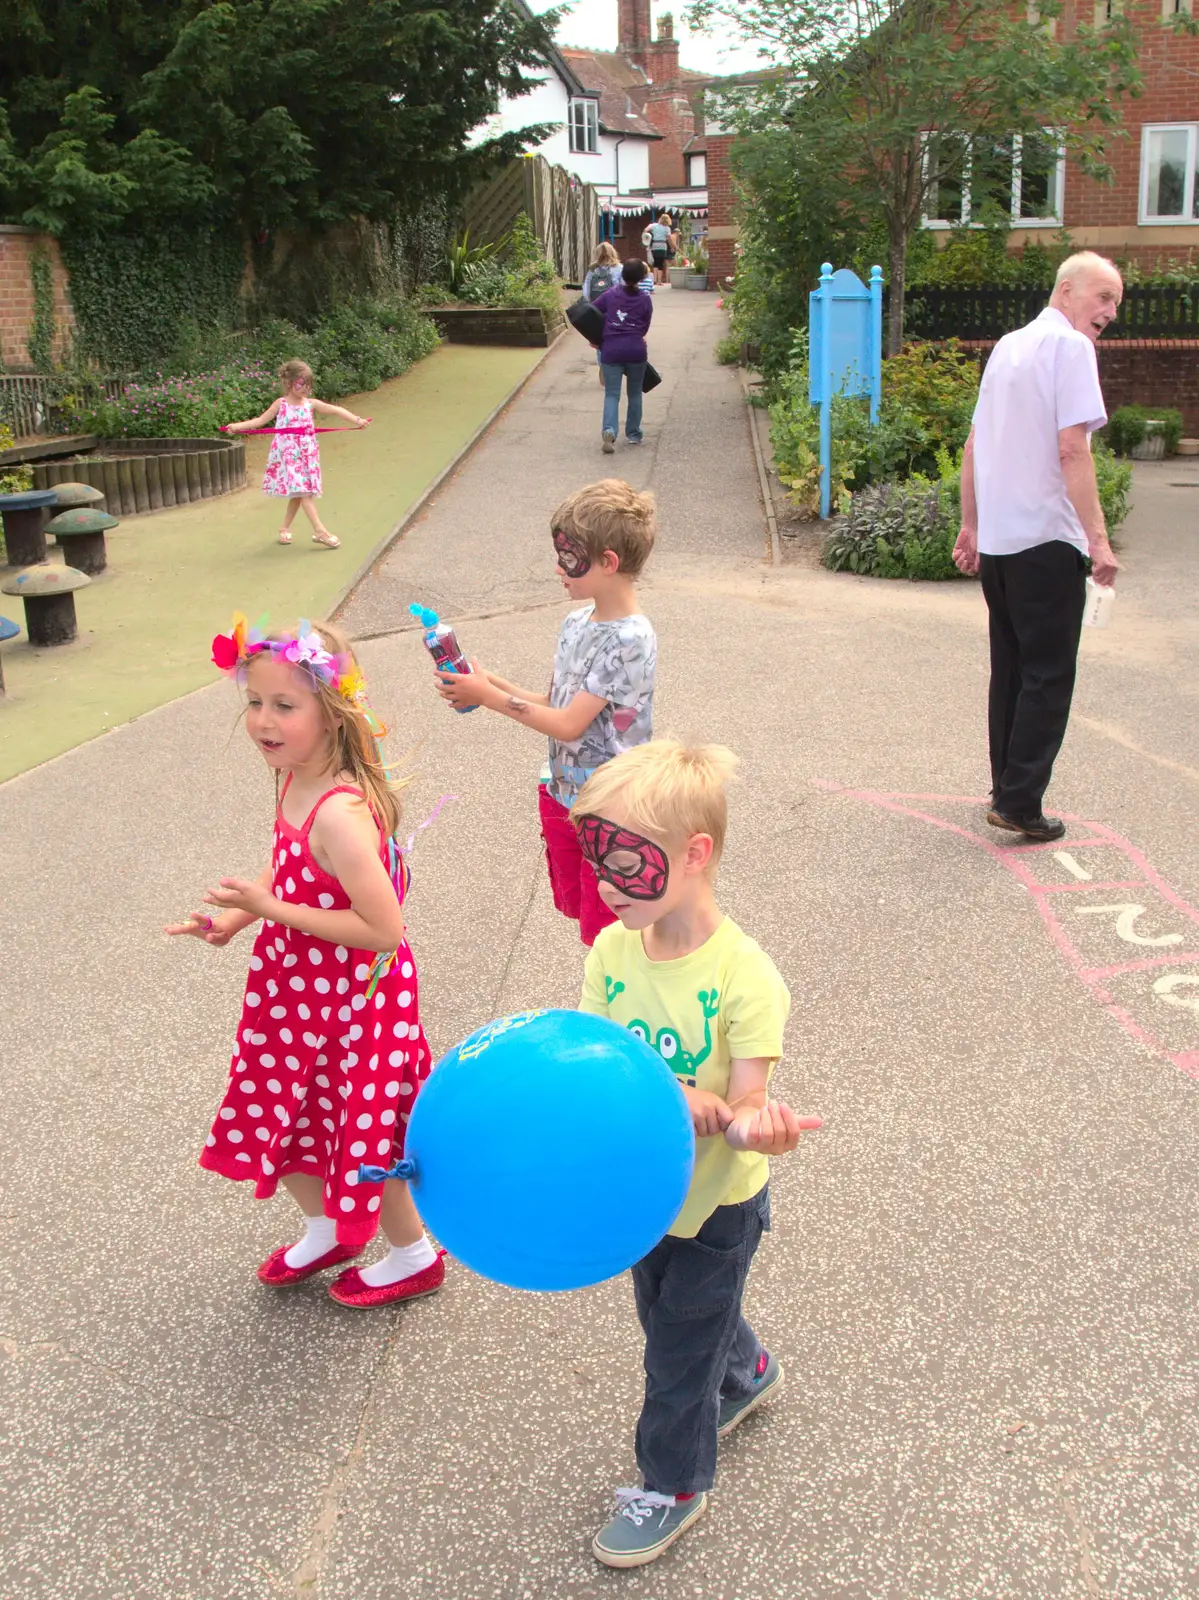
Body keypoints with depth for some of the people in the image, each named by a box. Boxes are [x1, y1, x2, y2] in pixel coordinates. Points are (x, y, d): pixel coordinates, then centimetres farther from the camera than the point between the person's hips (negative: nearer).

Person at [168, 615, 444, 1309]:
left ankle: (414, 1256, 40)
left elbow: (384, 928, -32)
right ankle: (327, 1231, 51)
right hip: (301, 991, 9)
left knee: (362, 1132, 13)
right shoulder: (299, 780, -5)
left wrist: (271, 909, -27)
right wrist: (236, 917, -2)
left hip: (350, 1002, -9)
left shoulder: (339, 814, -33)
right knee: (283, 1115, 24)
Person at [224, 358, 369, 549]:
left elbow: (336, 410, 0)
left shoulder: (311, 404, 6)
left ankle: (285, 529, 23)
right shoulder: (281, 404, 0)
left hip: (306, 453, 4)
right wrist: (236, 426, -7)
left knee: (298, 493, 8)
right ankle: (320, 531, -17)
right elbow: (260, 420, 3)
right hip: (288, 453, -4)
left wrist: (356, 420, -12)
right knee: (302, 490, -11)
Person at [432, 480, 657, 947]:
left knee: (604, 934, 3)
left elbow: (569, 724, -23)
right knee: (579, 911, 20)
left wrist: (489, 695, -18)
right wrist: (489, 684, -4)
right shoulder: (577, 624, 3)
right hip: (563, 792, 8)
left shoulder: (630, 641, -23)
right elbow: (556, 704, 8)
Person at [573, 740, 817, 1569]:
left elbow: (744, 1103, -25)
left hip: (717, 1199, -6)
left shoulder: (745, 977, -29)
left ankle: (675, 1484, 37)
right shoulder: (613, 951, -13)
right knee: (667, 1309, 28)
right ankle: (746, 1373, 59)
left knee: (678, 1345, 11)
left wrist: (753, 1127, -49)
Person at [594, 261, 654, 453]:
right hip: (636, 350, 0)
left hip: (611, 350, 0)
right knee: (634, 394, 15)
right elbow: (645, 328, 7)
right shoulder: (645, 300, 4)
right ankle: (633, 434, 19)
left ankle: (609, 430, -24)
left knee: (612, 394, -1)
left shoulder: (610, 295, 5)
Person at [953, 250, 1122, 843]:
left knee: (1010, 670, 17)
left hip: (996, 539, 8)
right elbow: (1072, 450, -19)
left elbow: (974, 446, 18)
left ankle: (1006, 788, 23)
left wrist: (970, 526, 23)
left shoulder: (1007, 346, 15)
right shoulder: (1071, 347, -10)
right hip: (1047, 540, -8)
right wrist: (1098, 539, -18)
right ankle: (1019, 804, -2)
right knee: (1048, 677, -1)